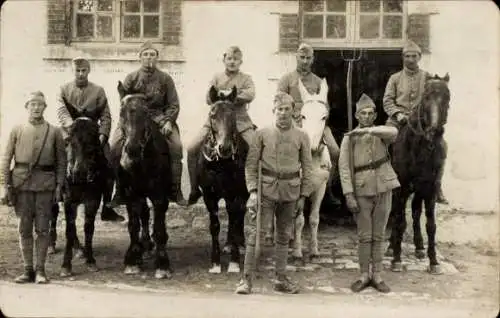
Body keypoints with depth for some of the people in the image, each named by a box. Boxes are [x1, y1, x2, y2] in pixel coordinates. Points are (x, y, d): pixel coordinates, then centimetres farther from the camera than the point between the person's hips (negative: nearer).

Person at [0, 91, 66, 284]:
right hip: (22, 184, 1)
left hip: (45, 184, -1)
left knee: (42, 229, 1)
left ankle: (40, 270, 8)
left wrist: (59, 186, -3)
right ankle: (28, 270, 13)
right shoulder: (17, 130, 8)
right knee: (24, 228, 5)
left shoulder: (54, 132, 5)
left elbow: (61, 161, 5)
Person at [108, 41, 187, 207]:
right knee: (114, 148, -18)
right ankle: (120, 192, -4)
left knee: (176, 146, -23)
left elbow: (173, 105, 5)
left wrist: (168, 121, -11)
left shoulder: (165, 79, 8)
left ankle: (175, 191, -11)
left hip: (159, 117, -1)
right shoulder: (131, 78, 9)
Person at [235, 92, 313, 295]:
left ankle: (281, 279, 22)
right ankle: (247, 279, 2)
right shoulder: (262, 134, 1)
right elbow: (251, 164, 0)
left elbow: (307, 168, 6)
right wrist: (252, 191, -10)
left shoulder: (301, 137, 5)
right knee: (256, 234, -5)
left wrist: (303, 196, 2)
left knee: (284, 236, 11)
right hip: (267, 189, -2)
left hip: (290, 192, 2)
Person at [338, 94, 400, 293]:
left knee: (379, 236, 9)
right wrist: (348, 194, -13)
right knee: (364, 237, 4)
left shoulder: (381, 134, 6)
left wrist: (368, 130, -31)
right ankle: (364, 276, 16)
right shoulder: (349, 138, 2)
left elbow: (394, 131, -20)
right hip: (362, 192, -1)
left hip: (383, 190, 2)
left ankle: (377, 276, 18)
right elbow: (344, 167, -5)